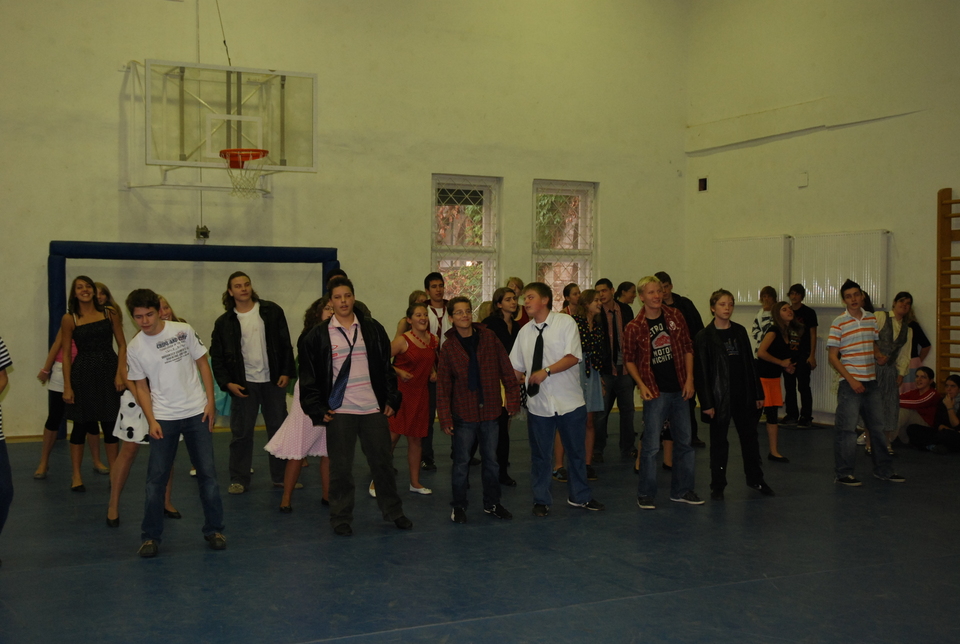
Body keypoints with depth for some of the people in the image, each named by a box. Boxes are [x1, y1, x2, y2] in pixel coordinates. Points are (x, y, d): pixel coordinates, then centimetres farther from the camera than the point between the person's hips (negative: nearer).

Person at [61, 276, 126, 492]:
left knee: (110, 425, 4)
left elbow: (122, 345, 3)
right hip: (83, 375, -1)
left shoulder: (109, 314, 3)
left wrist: (120, 373, -7)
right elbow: (66, 353, 1)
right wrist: (67, 386, -3)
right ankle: (76, 477, 17)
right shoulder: (69, 319, 0)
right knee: (81, 425, 6)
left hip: (109, 373, 1)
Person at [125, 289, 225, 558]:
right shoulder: (135, 348, -3)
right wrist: (151, 420, -7)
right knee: (156, 478, -1)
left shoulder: (184, 331, -5)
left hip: (196, 413, 0)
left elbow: (203, 364, 3)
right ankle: (151, 537, 11)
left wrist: (210, 401, -3)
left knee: (207, 473, 4)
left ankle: (214, 530, 17)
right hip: (163, 419, 0)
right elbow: (141, 386, 3)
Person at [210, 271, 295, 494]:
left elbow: (285, 344, 3)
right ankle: (239, 480, 14)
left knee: (279, 429, 8)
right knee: (241, 433, 4)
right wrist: (227, 383, -7)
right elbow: (217, 357, 3)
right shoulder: (224, 322, 1)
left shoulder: (272, 311, 1)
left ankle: (281, 476, 19)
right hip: (243, 383, -1)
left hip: (273, 381, 1)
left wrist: (287, 372, -5)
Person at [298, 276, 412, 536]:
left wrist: (391, 399, 4)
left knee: (383, 461, 10)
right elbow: (309, 376, 2)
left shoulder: (373, 329, 5)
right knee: (341, 467, 3)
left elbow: (387, 367, 10)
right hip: (339, 410, -2)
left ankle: (393, 511, 24)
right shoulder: (319, 335, -1)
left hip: (374, 408, 2)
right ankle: (341, 519, 16)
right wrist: (317, 410, -3)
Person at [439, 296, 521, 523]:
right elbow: (443, 386, -3)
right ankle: (458, 506, 17)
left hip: (490, 412, 2)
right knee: (462, 462, 4)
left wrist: (512, 399, -4)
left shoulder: (488, 338, -1)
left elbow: (506, 370, 2)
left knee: (491, 460, 12)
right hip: (464, 414, -2)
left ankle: (492, 503, 26)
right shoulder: (449, 347, -3)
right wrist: (445, 418, -8)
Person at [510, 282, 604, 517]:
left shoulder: (565, 323, -6)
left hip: (569, 401, -2)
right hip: (538, 403, 2)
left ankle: (578, 496, 31)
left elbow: (573, 357, -15)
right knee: (540, 454, 9)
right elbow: (516, 367, 10)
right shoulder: (525, 332, 6)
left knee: (576, 451, 12)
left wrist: (547, 371, -23)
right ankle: (541, 500, 25)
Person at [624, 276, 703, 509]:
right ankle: (646, 494, 8)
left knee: (684, 441, 10)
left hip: (679, 390, 4)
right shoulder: (634, 327, -6)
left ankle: (682, 490, 23)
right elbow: (629, 359, 2)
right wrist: (641, 385, -9)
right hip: (655, 392, -4)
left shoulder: (675, 316, 3)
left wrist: (689, 379, -1)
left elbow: (688, 348, 7)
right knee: (651, 445, -4)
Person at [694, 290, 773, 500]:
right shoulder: (704, 337, -8)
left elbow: (750, 363, 9)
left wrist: (758, 393, 7)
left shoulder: (740, 332, 6)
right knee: (719, 442, 4)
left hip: (744, 395, 4)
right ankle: (717, 486, 15)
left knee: (749, 437, 15)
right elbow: (701, 371, -10)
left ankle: (755, 479, 31)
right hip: (720, 397, -4)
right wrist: (706, 402, -14)